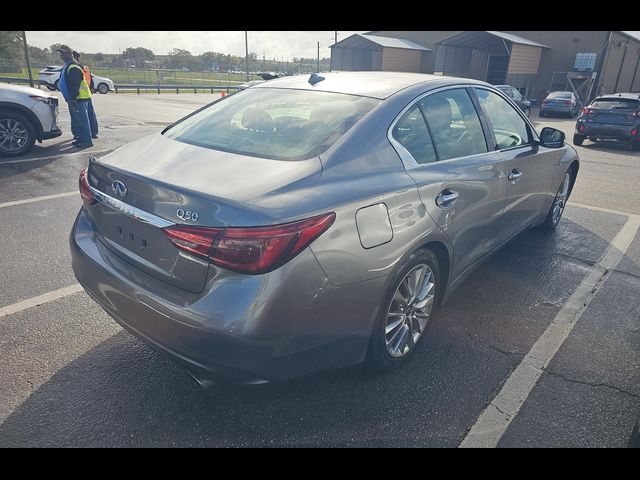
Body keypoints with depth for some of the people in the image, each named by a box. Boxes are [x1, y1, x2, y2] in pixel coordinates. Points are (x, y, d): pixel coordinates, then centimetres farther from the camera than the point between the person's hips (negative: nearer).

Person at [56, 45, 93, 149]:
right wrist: (55, 86, 20)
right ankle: (82, 138, 21)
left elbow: (75, 85, -23)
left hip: (79, 98, -11)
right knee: (76, 120, 14)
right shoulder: (66, 67, 18)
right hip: (72, 98, 11)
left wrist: (73, 97, -25)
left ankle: (87, 141, -7)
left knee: (82, 120, -9)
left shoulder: (73, 68, -17)